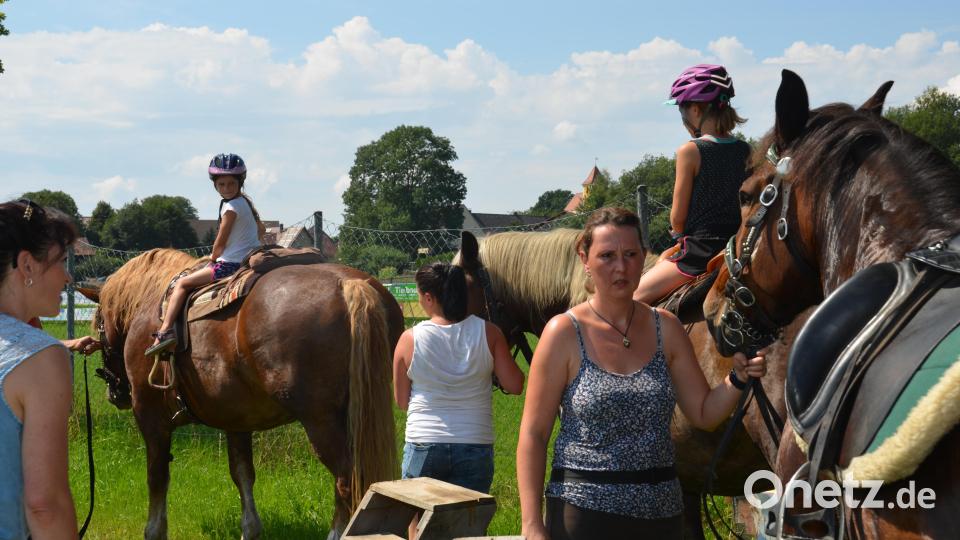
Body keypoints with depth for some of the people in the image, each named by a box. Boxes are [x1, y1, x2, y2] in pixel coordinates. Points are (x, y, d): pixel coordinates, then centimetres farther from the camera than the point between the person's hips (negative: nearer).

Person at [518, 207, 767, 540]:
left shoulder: (666, 329, 4)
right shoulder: (564, 333, -8)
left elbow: (705, 414, 9)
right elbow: (533, 435, -9)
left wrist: (738, 379, -11)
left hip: (661, 512, 4)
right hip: (584, 512, -4)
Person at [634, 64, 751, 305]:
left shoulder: (690, 151, -14)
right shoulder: (746, 151, 4)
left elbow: (677, 217, -10)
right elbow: (746, 205, 13)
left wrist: (680, 236, 12)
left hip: (700, 252, -8)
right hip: (738, 248, 8)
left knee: (633, 298, 2)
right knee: (664, 259, 33)